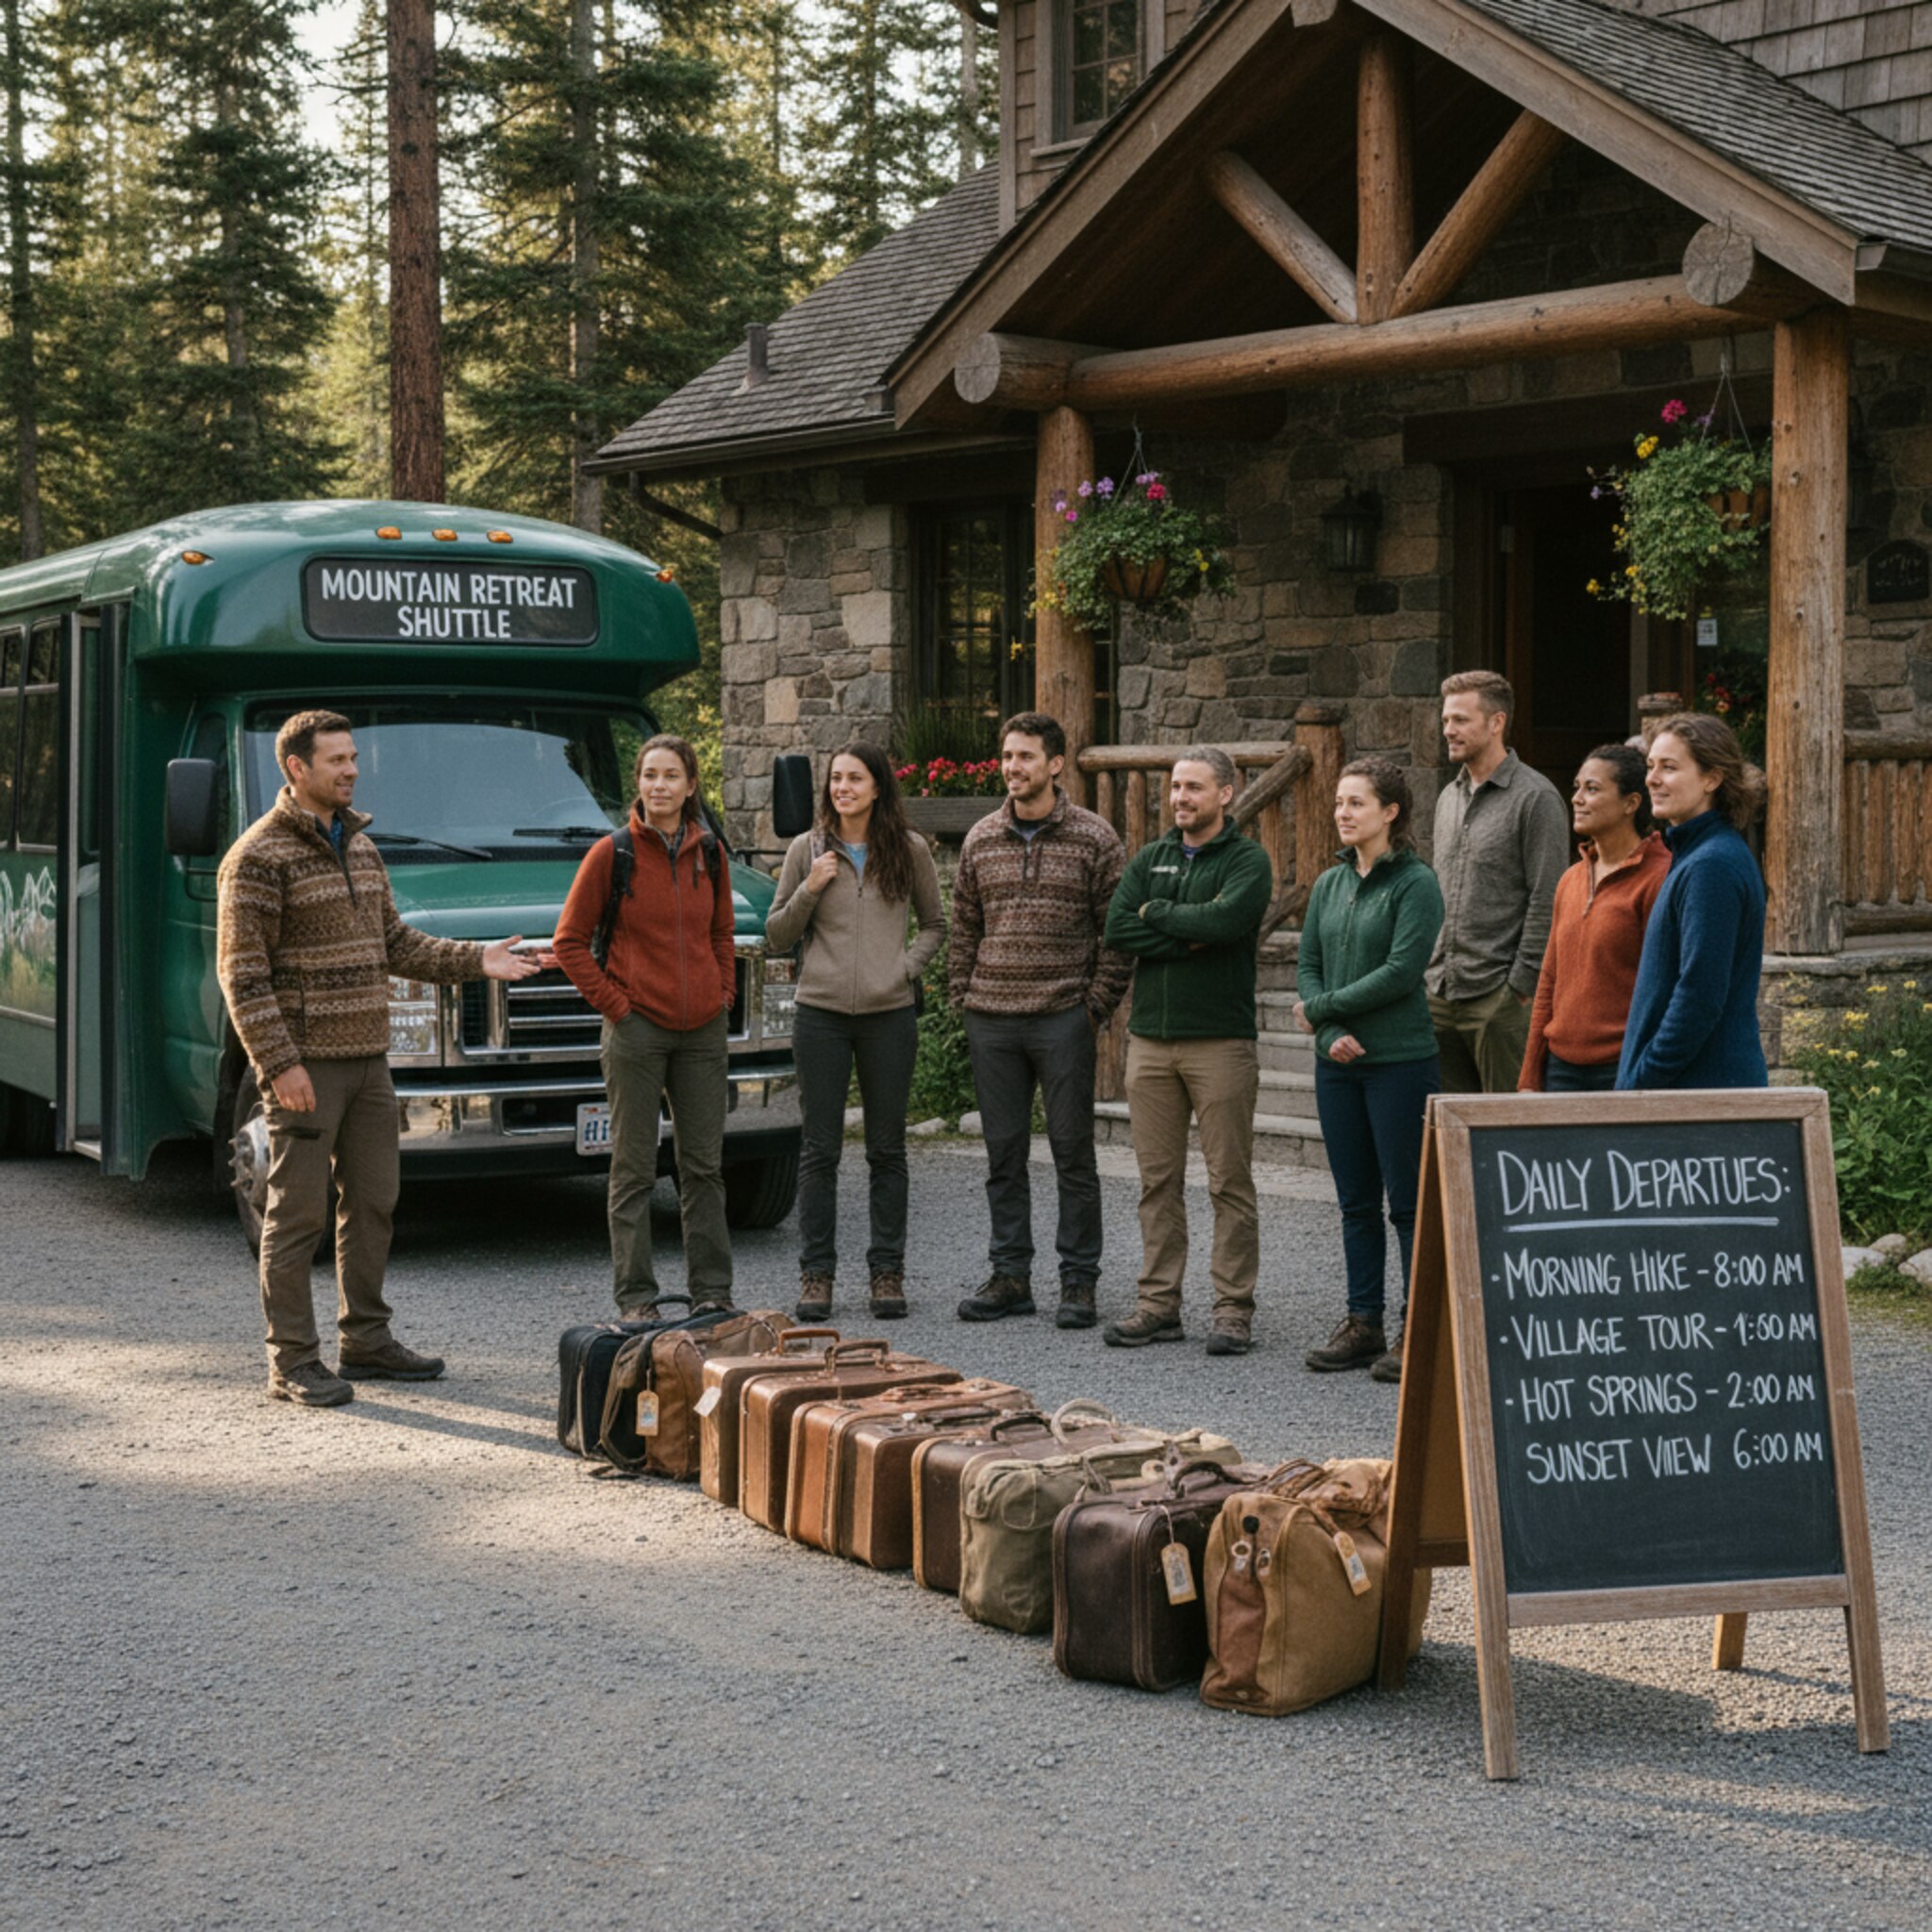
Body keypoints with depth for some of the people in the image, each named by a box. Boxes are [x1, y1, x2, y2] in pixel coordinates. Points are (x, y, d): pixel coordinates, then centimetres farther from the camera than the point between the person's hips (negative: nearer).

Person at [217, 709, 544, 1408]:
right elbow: (241, 973, -15)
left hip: (366, 1060, 8)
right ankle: (292, 1362, 3)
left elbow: (393, 944, 18)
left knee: (373, 1202, 12)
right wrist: (278, 1063, -21)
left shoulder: (359, 845, 13)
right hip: (304, 1064, -8)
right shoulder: (259, 857, -12)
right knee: (298, 1212, -3)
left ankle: (366, 1342, 22)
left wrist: (476, 962, 6)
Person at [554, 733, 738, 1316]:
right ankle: (636, 1297, 7)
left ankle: (711, 1290, 17)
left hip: (702, 1029, 4)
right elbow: (570, 943, -3)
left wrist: (724, 995, 8)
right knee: (634, 1170, 1)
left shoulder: (709, 853, 8)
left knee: (704, 1164, 9)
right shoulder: (612, 853, -5)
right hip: (636, 1029, -4)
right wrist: (614, 1006, -8)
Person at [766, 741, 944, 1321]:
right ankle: (816, 1273, 9)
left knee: (887, 1149, 6)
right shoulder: (808, 850, 4)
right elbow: (777, 936, 7)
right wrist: (808, 891, -8)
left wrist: (909, 966, -2)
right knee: (820, 1148, 2)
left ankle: (887, 1271, 13)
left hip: (889, 1013, 0)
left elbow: (934, 923, 15)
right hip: (821, 1013, 0)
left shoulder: (909, 850, 4)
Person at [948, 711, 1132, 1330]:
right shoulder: (981, 840, 10)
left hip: (1063, 1019, -4)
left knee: (1073, 1152, 1)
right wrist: (962, 998, 8)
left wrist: (1097, 1005, -8)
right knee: (1003, 1153, 8)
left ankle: (1078, 1282, 7)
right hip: (991, 1022, 4)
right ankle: (1010, 1276, 16)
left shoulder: (1094, 838, -2)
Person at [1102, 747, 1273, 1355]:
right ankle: (1158, 1303, 14)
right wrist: (1189, 937, -11)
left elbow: (1225, 920, -20)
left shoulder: (1247, 860, -1)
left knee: (1230, 1181, -2)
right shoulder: (1149, 860, 14)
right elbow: (1117, 929, 0)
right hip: (1150, 1039, 5)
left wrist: (1156, 913, -6)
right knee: (1158, 1180, 8)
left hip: (1220, 1040, -5)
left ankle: (1234, 1308, 4)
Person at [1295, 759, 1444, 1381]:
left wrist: (1321, 1009, -9)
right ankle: (1363, 1325, 18)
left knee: (1409, 1202, -2)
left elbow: (1401, 972, -16)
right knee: (1356, 1203, 11)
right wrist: (1330, 1034, -7)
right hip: (1337, 1063, 6)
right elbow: (1307, 966, 10)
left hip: (1400, 1060, -6)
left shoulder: (1415, 883, -8)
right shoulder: (1330, 883, 12)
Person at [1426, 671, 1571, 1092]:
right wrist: (1430, 972, 15)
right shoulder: (1449, 797, 17)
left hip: (1498, 996, -7)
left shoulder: (1535, 797, -8)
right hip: (1440, 994, 7)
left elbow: (1546, 902, -12)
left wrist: (1522, 984, -14)